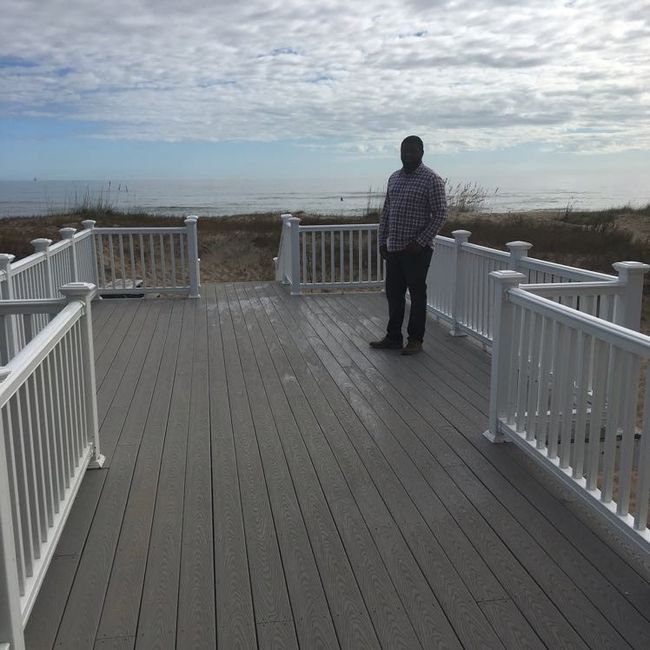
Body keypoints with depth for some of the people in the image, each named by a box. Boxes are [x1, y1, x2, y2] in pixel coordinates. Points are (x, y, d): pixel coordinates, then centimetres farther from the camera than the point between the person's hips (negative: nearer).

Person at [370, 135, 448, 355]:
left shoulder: (431, 179, -8)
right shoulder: (394, 177, 12)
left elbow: (440, 214, -12)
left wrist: (420, 241, -17)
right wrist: (382, 241, 10)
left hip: (417, 249, -6)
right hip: (393, 248, 7)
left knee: (417, 295, 3)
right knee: (393, 294, 11)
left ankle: (415, 340, 13)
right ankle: (393, 337, 22)